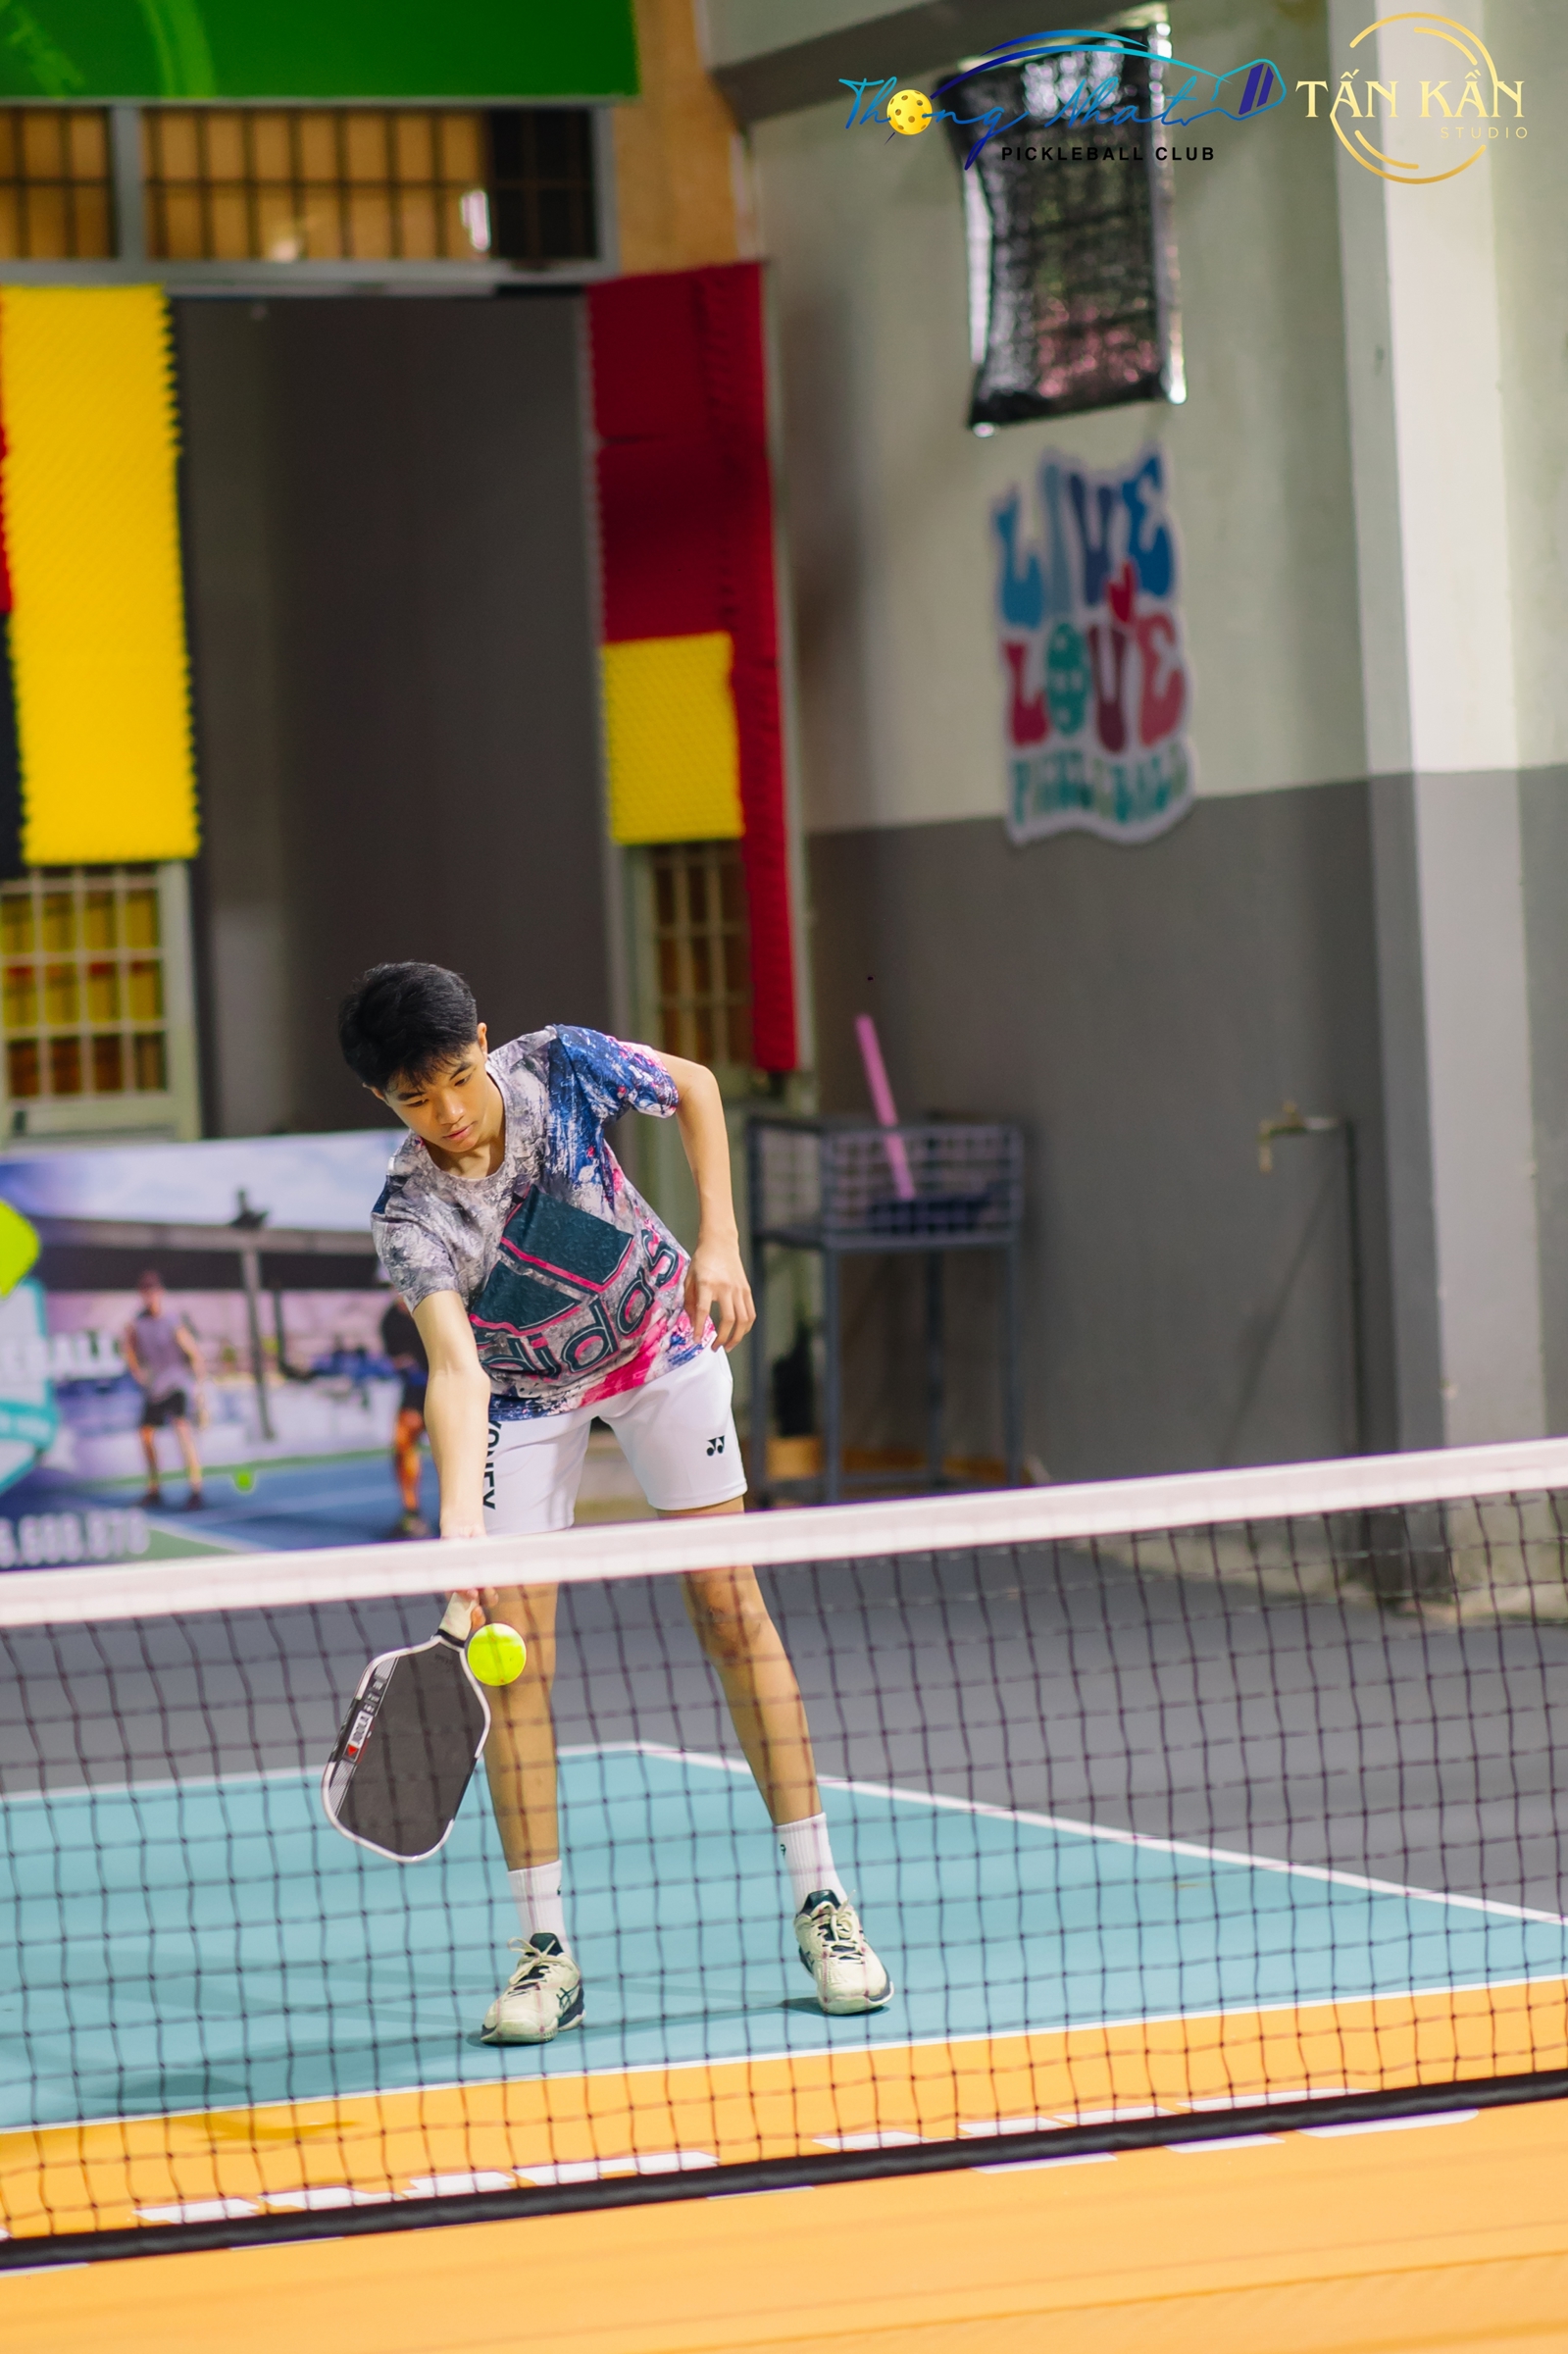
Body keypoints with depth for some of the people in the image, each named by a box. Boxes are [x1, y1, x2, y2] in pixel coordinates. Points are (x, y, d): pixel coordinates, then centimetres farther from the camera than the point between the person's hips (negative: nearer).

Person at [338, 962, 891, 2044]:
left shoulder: (560, 1066, -25)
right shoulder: (410, 1215, -30)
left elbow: (695, 1086, -5)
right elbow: (457, 1372, -39)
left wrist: (719, 1242, -14)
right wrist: (462, 1533, -53)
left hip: (660, 1335, 1)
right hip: (522, 1390, -1)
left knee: (729, 1605, -3)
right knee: (514, 1652, -10)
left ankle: (822, 1908, 0)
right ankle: (547, 1951, -4)